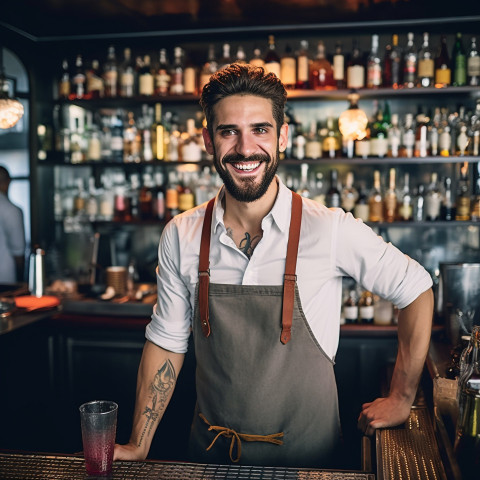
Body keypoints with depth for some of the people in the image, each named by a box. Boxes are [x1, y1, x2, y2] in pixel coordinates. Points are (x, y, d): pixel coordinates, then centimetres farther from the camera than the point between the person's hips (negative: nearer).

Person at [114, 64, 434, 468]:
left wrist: (401, 400, -2)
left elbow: (416, 290, -4)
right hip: (211, 454, 2)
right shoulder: (181, 237, -9)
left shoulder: (332, 230, -18)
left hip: (306, 453, -2)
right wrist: (139, 446, -1)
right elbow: (167, 342, 0)